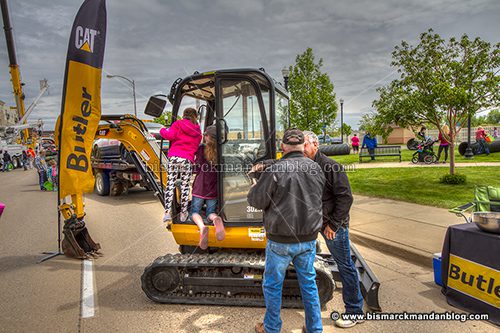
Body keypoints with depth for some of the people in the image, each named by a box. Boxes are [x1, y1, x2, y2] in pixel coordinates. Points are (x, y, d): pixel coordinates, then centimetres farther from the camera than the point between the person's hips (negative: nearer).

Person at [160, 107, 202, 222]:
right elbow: (196, 147, 14)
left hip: (174, 157, -1)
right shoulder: (198, 131, 17)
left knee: (170, 184, 4)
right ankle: (183, 213, 14)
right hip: (187, 160, 2)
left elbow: (170, 135, -6)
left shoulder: (178, 124, 7)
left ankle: (167, 212, 1)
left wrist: (163, 130, 11)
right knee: (185, 186, 8)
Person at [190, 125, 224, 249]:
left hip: (199, 188, -2)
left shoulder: (201, 149, -9)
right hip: (213, 191, 2)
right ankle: (216, 219, -18)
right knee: (210, 212, 19)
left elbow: (196, 169, -1)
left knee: (195, 211, 14)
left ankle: (202, 226, -18)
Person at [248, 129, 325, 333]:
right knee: (309, 282, 20)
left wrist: (254, 187, 8)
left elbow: (257, 201, -12)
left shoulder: (275, 170, -20)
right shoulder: (316, 168, -2)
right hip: (309, 238, 5)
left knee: (273, 285, 15)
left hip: (281, 240, -4)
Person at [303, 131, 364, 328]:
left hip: (333, 224, -6)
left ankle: (355, 311, 22)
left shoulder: (330, 167, -17)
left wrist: (333, 224, -18)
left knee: (344, 266, 6)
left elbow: (345, 197, -19)